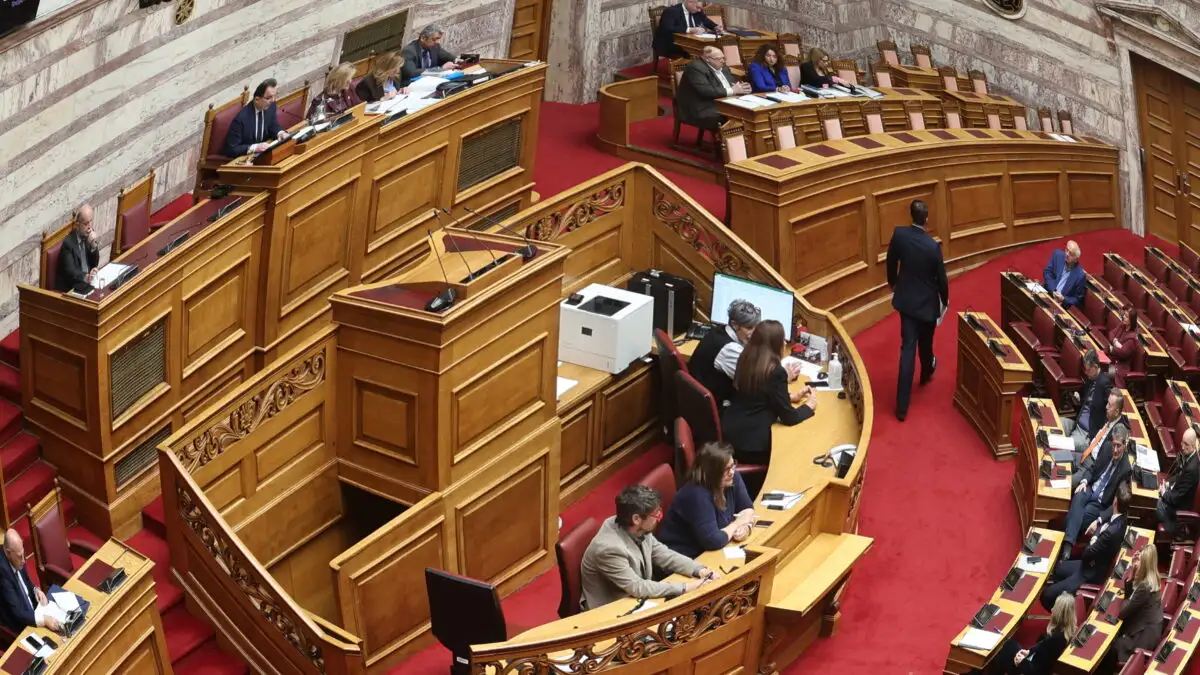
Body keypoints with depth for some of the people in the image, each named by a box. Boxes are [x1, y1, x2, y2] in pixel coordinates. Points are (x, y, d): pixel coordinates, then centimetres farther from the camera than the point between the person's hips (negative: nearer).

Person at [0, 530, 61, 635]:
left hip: (32, 607, 7)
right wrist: (44, 619, -36)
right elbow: (17, 613, -30)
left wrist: (35, 589, -6)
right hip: (20, 624, -7)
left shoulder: (17, 561, -8)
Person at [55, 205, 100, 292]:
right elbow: (70, 271, -26)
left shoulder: (88, 235, 2)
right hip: (70, 288, -7)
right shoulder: (68, 242, -18)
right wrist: (86, 277, -47)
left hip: (87, 281, 7)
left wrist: (93, 245, -13)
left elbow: (95, 264, 4)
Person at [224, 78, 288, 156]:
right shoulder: (241, 118, -25)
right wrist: (254, 147, -31)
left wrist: (280, 133, -8)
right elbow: (231, 149, -20)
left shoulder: (270, 105, -6)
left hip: (262, 153, 7)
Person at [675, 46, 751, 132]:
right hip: (702, 111, -8)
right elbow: (706, 91, -22)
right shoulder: (695, 68, -11)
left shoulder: (723, 69, 17)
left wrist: (742, 88, -8)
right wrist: (731, 91, -18)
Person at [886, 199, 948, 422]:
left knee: (907, 347, 3)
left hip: (906, 298, 3)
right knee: (925, 342, 24)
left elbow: (891, 262, 3)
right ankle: (927, 372, 56)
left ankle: (902, 405, -3)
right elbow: (941, 277, -12)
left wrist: (892, 282, 23)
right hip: (927, 301, -3)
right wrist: (945, 300, 8)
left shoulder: (899, 234, -13)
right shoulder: (933, 246, -23)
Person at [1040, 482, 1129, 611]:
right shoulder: (1120, 518, -9)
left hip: (1092, 574, -10)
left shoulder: (1112, 532, -37)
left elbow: (1087, 554, -26)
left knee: (1047, 595, -11)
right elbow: (1110, 515, 20)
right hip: (1094, 564, 10)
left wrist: (1093, 541, -9)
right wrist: (1098, 522, 4)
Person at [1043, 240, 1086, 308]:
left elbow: (1077, 300, -4)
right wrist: (1053, 291, -13)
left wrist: (1064, 299, -22)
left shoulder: (1080, 275, -14)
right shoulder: (1058, 255, -5)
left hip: (1062, 305, -4)